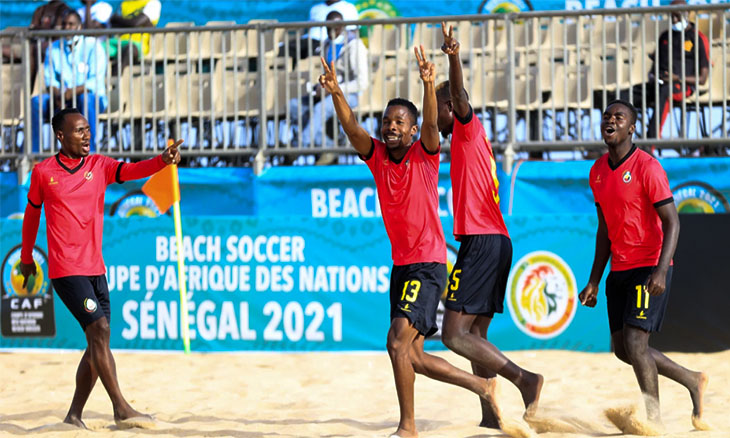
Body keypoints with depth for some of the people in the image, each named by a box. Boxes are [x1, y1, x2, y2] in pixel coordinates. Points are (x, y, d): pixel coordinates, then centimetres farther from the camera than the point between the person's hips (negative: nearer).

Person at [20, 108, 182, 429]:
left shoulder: (99, 165, 6)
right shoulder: (42, 173, 0)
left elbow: (131, 171, -13)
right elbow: (32, 213, 14)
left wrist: (163, 161, -32)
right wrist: (26, 257, 23)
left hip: (95, 268, 5)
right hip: (65, 269, -5)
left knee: (97, 341, 5)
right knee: (99, 330, -16)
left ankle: (74, 415, 15)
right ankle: (121, 409, -16)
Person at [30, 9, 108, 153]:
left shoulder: (92, 46, -5)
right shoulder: (54, 48, 9)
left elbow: (95, 81, -14)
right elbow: (49, 79, 4)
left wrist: (73, 92, -29)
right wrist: (57, 95, -19)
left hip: (94, 98, -4)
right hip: (63, 102, 4)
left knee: (86, 99, -40)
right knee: (36, 101, -23)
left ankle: (90, 152, -41)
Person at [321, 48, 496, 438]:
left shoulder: (425, 155, -6)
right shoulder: (377, 156, 5)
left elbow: (430, 123, -25)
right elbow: (352, 129, -11)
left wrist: (429, 85, -42)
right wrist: (335, 93, -27)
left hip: (428, 264, -7)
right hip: (400, 265, 7)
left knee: (399, 341, -18)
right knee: (413, 357, 10)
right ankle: (481, 386, 28)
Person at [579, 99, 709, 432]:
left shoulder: (647, 167, -13)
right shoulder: (598, 171, 10)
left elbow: (671, 222, -16)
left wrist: (660, 271, -28)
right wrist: (594, 282, 15)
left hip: (649, 269, -8)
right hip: (619, 270, 8)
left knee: (635, 343, -15)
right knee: (623, 349, 9)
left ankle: (654, 420, 0)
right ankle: (692, 381, 28)